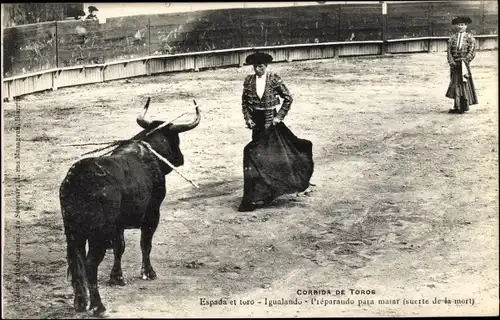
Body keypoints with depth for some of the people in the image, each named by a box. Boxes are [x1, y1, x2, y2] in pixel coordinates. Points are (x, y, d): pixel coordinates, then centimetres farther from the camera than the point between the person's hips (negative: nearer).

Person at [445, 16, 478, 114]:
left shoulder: (470, 38, 2)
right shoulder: (452, 38, 9)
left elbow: (472, 52, -4)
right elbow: (449, 51, 5)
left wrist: (464, 61, -14)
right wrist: (452, 61, -10)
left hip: (464, 64, -3)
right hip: (454, 65, 3)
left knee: (464, 83, -3)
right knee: (455, 84, 2)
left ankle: (465, 106, 1)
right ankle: (457, 107, 4)